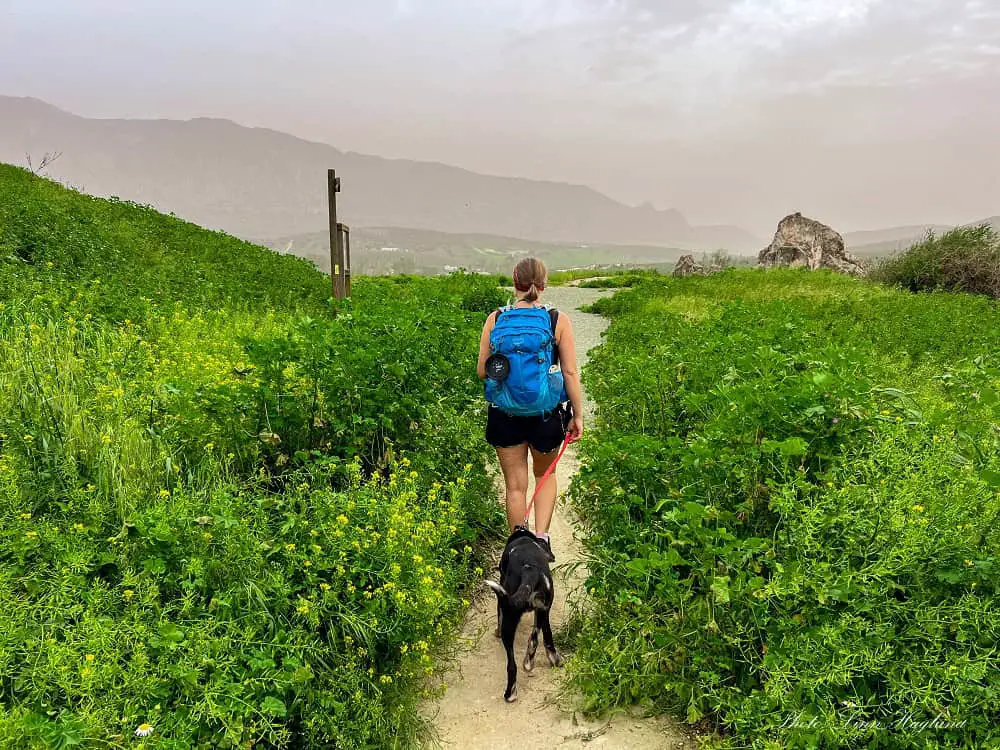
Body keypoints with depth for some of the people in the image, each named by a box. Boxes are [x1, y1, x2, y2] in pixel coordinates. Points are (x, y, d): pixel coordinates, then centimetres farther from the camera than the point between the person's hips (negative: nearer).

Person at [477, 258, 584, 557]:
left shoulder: (495, 319, -4)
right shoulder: (559, 321, -8)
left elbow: (482, 372, -1)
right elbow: (570, 372, -8)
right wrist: (577, 415, 1)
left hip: (505, 414, 1)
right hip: (546, 414, 0)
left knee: (515, 485, 12)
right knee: (545, 475, 24)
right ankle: (542, 536, 10)